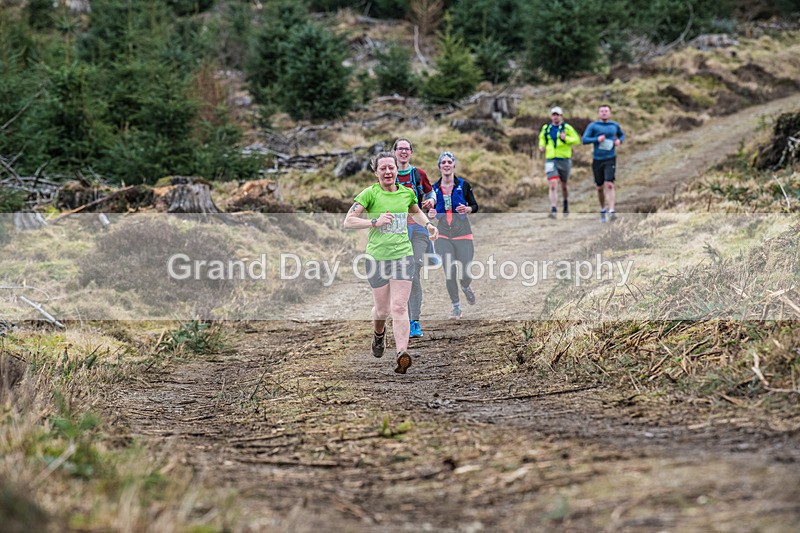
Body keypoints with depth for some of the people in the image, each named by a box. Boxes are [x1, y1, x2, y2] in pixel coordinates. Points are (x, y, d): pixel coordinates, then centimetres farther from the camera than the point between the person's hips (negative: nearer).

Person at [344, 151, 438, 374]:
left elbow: (415, 211, 29)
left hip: (403, 255, 2)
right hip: (377, 257, -1)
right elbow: (348, 221, -11)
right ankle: (379, 333, 43)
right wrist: (375, 222, -21)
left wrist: (428, 224, 11)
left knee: (399, 307, -9)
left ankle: (402, 353, -17)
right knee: (382, 309, 8)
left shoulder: (407, 192, 6)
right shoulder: (370, 193, -6)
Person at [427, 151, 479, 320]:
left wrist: (467, 209, -16)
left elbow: (475, 206, 5)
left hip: (463, 233, -1)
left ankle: (465, 287, 33)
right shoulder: (434, 188, 5)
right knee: (449, 272, -3)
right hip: (443, 235, 1)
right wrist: (431, 214, -7)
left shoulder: (464, 185, -1)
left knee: (466, 274, -4)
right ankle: (456, 307, 13)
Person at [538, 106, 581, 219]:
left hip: (564, 160, -1)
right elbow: (542, 138, 26)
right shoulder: (546, 128, 8)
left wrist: (566, 139, -23)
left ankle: (566, 204, 40)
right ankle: (553, 210, -20)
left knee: (564, 185, 14)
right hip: (550, 160, 1)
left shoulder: (567, 128, -3)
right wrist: (541, 146, 6)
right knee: (553, 185, -14)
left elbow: (577, 140, -7)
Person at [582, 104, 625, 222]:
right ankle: (603, 209, 31)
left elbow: (622, 135, 26)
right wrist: (597, 139, -20)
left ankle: (611, 211, -25)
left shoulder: (614, 125, 9)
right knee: (600, 187, 9)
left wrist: (619, 140, 4)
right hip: (597, 160, 1)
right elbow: (584, 140, -6)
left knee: (609, 185, -17)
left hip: (610, 159, -1)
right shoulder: (593, 126, 1)